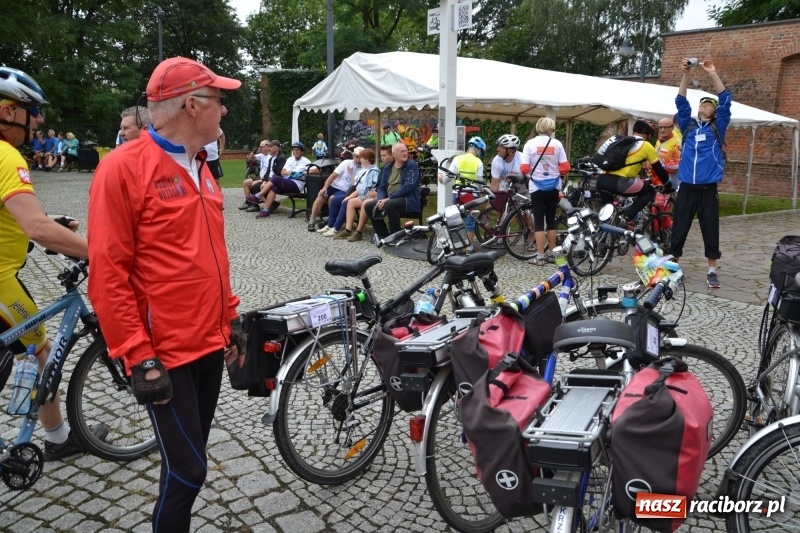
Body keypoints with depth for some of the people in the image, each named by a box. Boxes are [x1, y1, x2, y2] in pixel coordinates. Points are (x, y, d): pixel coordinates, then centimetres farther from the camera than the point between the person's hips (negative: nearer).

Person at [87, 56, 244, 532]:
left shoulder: (201, 169, 11)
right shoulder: (123, 168, -14)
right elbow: (108, 275, -16)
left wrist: (231, 318, 16)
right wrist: (139, 356, -17)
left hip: (210, 344, 8)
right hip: (165, 353, -7)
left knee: (190, 464, 18)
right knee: (187, 471, 0)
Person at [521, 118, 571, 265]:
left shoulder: (530, 144, -7)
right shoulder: (557, 144, -2)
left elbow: (524, 168, -11)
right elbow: (565, 168, -4)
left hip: (537, 187, -2)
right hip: (553, 186, 2)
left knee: (539, 221, 1)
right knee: (551, 219, 13)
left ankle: (540, 256, 1)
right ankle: (551, 253, 19)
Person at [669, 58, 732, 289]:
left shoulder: (718, 128, 8)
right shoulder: (688, 126, 12)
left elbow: (725, 101, -2)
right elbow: (681, 102, 4)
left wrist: (712, 74, -7)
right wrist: (686, 74, -5)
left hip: (708, 189, -1)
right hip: (686, 188, 1)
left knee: (710, 231, 4)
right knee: (679, 230, 3)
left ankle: (712, 271, 12)